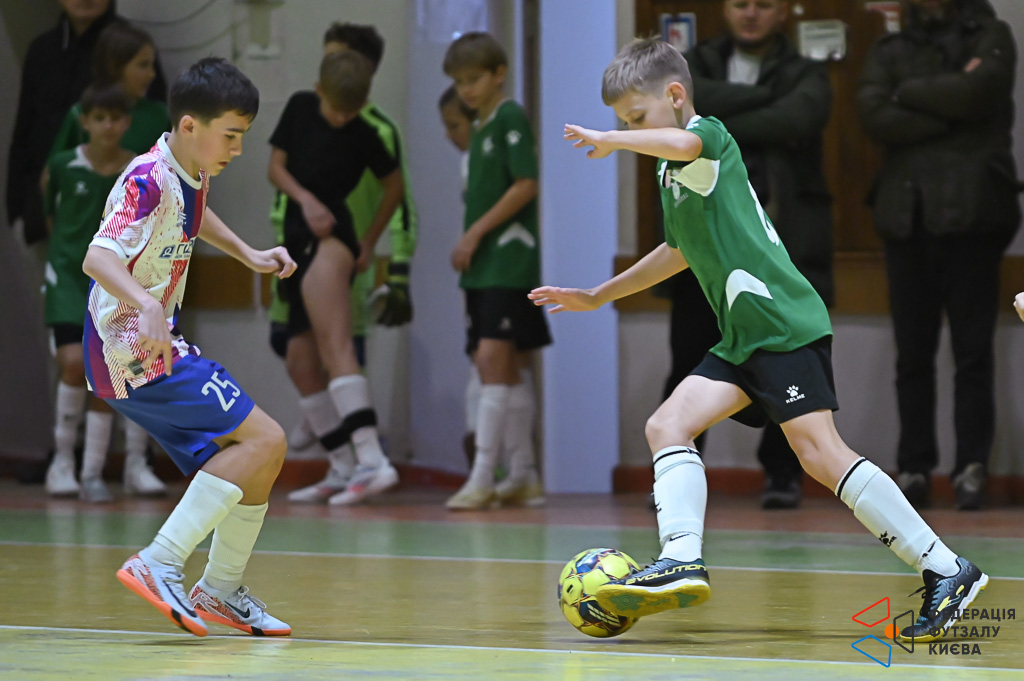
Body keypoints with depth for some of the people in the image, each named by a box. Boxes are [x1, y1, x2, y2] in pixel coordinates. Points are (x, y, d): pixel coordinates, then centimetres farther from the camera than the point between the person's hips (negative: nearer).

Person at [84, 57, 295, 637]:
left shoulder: (191, 175, 8)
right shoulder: (149, 182, -20)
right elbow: (99, 258, -36)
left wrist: (248, 254, 25)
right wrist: (144, 303, -53)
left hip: (160, 348, 9)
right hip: (134, 351, -9)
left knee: (257, 457, 13)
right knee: (265, 439, -18)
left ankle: (222, 590, 27)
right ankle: (160, 564, -21)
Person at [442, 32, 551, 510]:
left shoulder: (511, 118, -7)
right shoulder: (480, 130, 18)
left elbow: (526, 185, -15)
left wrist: (476, 233, -13)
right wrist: (467, 248, 12)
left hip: (509, 260, -9)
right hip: (482, 268, 9)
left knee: (493, 359, -15)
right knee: (506, 370, 11)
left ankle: (482, 478, -18)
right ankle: (524, 478, 15)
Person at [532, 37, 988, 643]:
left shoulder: (710, 135, -4)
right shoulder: (671, 173, 23)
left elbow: (684, 142, -32)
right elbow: (682, 251, 41)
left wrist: (611, 140, -16)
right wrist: (597, 297, 46)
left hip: (785, 323, -10)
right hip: (742, 341, 10)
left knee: (822, 455, -16)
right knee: (667, 426, -4)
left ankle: (946, 570, -15)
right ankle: (682, 560, -17)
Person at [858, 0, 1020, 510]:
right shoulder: (890, 51, 16)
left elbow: (977, 91, -10)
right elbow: (874, 116, -1)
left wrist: (909, 93, 1)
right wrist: (948, 113, -7)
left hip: (972, 211, -2)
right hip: (907, 213, 2)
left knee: (973, 348, -5)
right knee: (912, 352, 2)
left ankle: (972, 466, -5)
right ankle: (914, 465, 6)